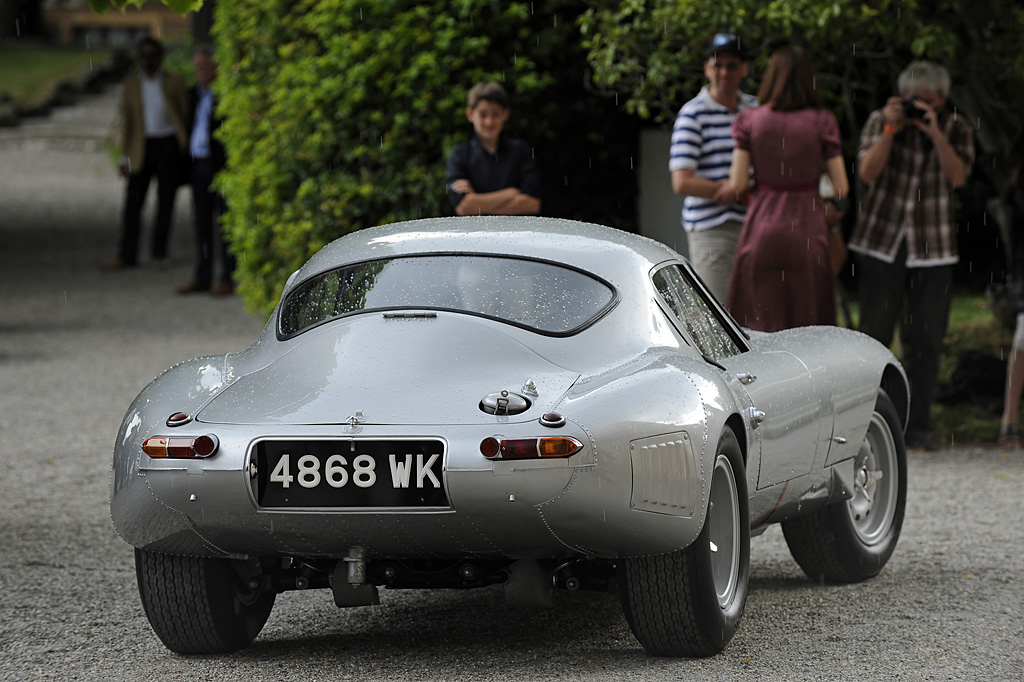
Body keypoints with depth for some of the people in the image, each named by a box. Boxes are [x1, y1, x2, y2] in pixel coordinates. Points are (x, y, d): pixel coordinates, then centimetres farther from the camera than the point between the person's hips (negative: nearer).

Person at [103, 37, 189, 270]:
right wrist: (125, 157, 5)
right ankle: (127, 255, 1)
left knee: (165, 203, 3)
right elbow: (126, 121, 9)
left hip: (169, 146, -1)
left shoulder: (175, 83, 2)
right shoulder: (131, 84, 7)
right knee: (133, 202, -3)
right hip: (142, 146, 1)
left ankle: (159, 253, 13)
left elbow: (185, 116, 4)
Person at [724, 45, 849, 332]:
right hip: (807, 230, -1)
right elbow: (841, 187, -1)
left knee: (759, 330, 4)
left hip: (761, 228, 1)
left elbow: (737, 185, -3)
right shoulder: (821, 122, -3)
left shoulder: (750, 120, -1)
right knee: (805, 325, 5)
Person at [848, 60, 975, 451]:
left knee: (925, 339, -1)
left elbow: (958, 177, -12)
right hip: (882, 242, -1)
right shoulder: (880, 122, 1)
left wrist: (935, 132, -22)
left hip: (931, 246, 1)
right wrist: (891, 128, -20)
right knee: (874, 334, -3)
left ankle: (917, 427, 5)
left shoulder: (956, 130, 3)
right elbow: (867, 172, -11)